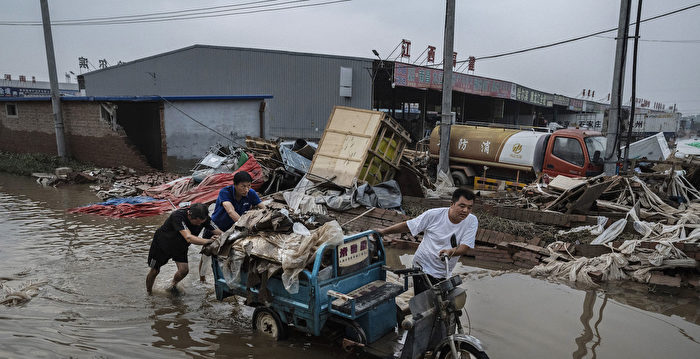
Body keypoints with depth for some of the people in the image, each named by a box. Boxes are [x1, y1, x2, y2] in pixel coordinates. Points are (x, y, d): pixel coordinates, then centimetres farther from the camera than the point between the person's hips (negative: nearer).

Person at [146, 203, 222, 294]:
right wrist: (208, 241, -62)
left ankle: (173, 283, 20)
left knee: (184, 269, -13)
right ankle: (148, 293, 36)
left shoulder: (204, 218, -25)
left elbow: (219, 233, -25)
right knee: (154, 271, 7)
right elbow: (189, 238, -52)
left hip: (180, 247, 4)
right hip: (162, 243, -3)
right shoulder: (178, 215, -41)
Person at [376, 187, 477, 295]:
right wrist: (383, 231, -5)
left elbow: (465, 248, -14)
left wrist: (450, 252, -35)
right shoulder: (434, 214, -13)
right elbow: (407, 226, -4)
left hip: (442, 275, 3)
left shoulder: (472, 221, -7)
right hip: (423, 267, -3)